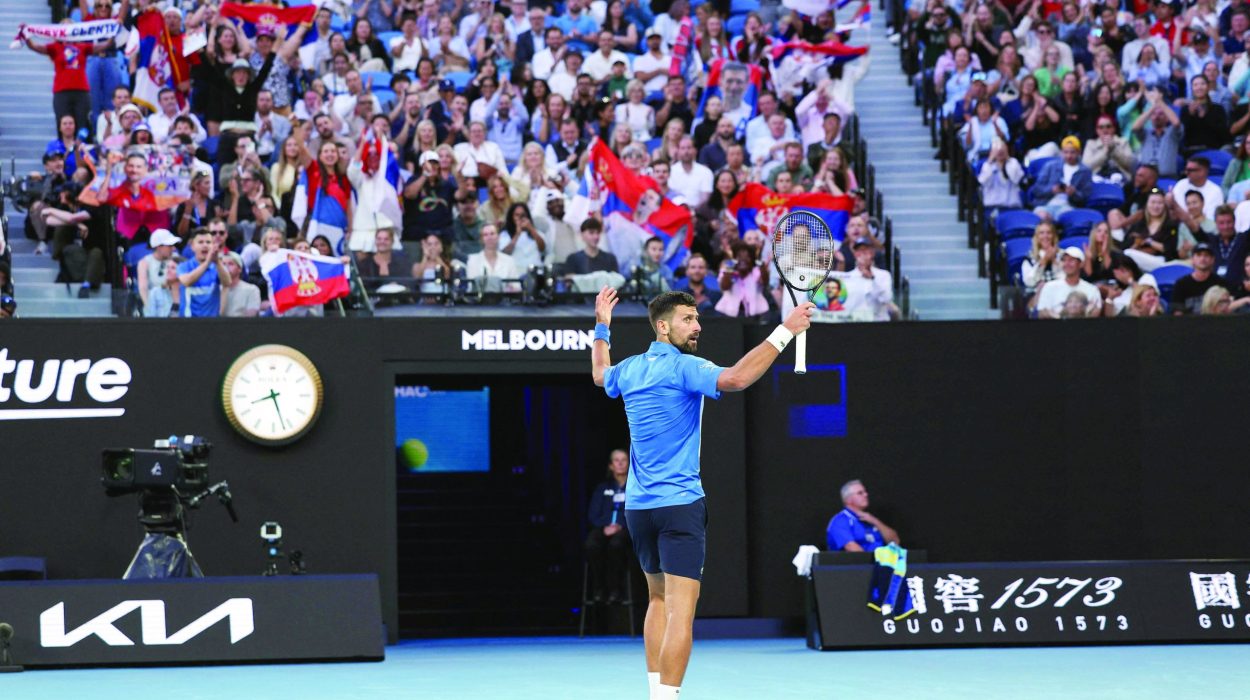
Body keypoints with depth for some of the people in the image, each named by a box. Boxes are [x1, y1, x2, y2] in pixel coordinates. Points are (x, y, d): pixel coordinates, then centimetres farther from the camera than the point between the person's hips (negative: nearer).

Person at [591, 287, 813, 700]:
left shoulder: (630, 369, 10)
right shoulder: (683, 368, -13)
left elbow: (601, 375, 34)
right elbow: (734, 379, -31)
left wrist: (602, 327, 45)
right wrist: (785, 332, -30)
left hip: (638, 506, 8)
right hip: (679, 503, -8)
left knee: (658, 598, 21)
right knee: (681, 611, -11)